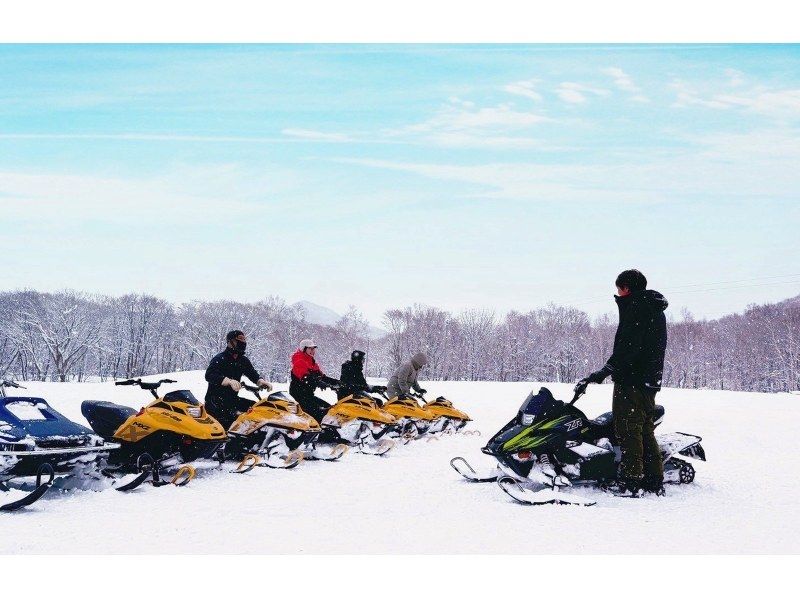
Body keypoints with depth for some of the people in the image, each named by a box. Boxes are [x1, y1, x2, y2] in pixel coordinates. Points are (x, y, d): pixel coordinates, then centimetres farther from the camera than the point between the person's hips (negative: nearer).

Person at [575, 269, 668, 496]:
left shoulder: (638, 307, -11)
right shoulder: (656, 311, 20)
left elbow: (628, 347, -21)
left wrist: (607, 370, -25)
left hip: (631, 380, -10)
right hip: (651, 381, 10)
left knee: (628, 428, -7)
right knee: (645, 429, 13)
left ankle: (631, 479, -8)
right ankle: (655, 480, 14)